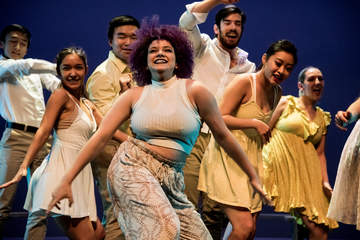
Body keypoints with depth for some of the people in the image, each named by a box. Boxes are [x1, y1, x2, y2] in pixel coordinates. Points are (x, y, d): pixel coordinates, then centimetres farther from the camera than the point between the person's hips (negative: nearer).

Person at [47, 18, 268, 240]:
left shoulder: (194, 91, -1)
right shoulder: (134, 96, 3)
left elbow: (223, 136, 6)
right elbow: (101, 137, 3)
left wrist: (253, 176, 10)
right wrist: (67, 181, -2)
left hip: (171, 179, 3)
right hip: (133, 166, -2)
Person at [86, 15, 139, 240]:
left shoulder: (134, 71, 16)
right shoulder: (103, 74, -10)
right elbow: (102, 120, -19)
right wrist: (122, 94, -26)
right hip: (111, 150, -8)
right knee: (117, 213, -11)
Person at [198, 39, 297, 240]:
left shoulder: (277, 92, 12)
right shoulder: (244, 82, -12)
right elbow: (219, 119, -18)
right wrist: (254, 123, -19)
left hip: (253, 161, 8)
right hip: (228, 159, -8)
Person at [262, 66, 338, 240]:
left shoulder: (323, 118, 17)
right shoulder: (287, 103, 5)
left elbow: (320, 153, 15)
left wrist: (325, 182, 2)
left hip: (305, 172, 4)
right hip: (279, 164, -4)